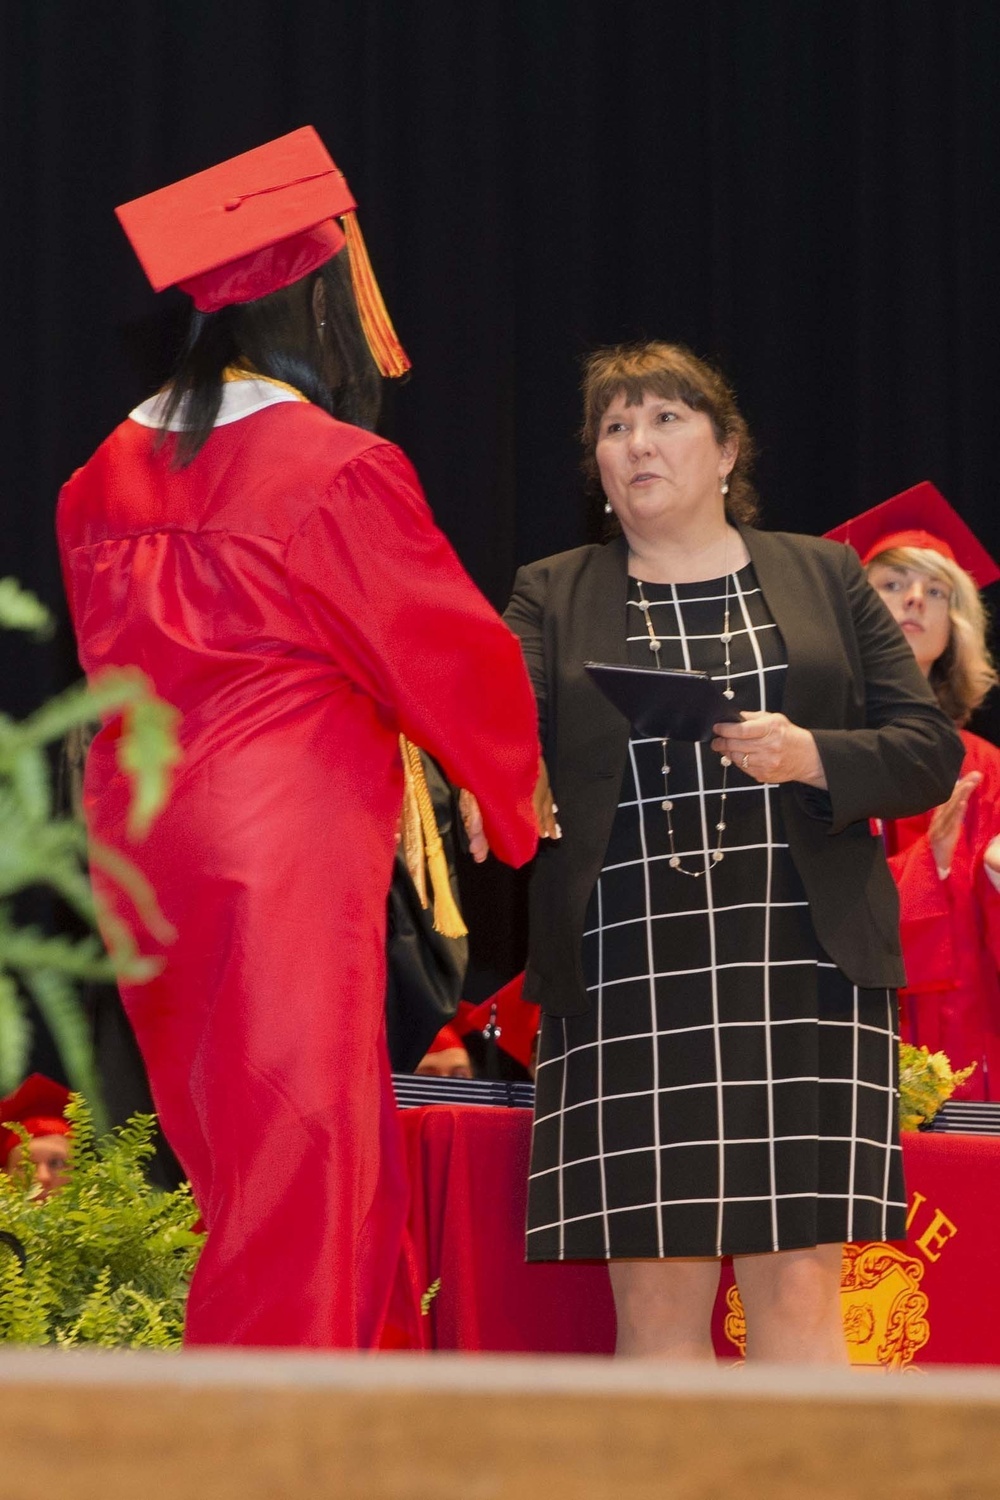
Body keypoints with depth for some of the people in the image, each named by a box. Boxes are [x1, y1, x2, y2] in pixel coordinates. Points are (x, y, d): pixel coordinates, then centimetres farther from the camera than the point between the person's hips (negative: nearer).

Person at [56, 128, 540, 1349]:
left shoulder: (109, 479, 9)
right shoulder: (337, 473, -11)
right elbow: (455, 660, -2)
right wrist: (516, 790, 16)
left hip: (146, 856, 7)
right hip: (289, 868, -7)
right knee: (296, 1207, -2)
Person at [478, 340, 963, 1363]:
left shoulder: (823, 578, 15)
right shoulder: (553, 599, 15)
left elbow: (931, 751, 8)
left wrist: (811, 757, -10)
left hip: (802, 972, 0)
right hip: (628, 988, 0)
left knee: (799, 1289, -4)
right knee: (655, 1298, -2)